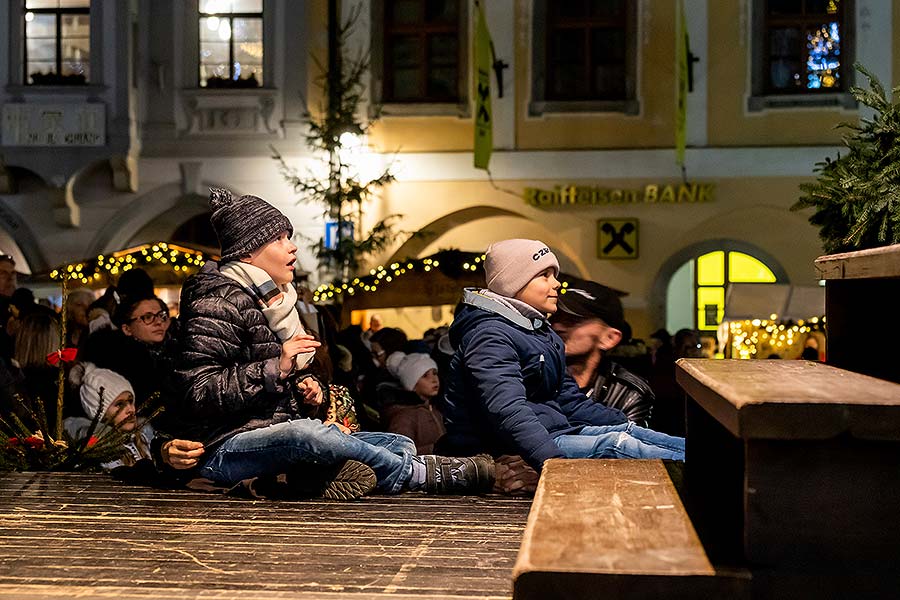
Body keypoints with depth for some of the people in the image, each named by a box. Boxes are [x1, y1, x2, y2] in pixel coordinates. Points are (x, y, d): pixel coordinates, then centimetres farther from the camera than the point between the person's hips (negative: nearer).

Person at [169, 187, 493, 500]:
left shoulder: (275, 299, 16)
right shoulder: (218, 302, -12)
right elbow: (198, 393, -20)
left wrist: (304, 384, 4)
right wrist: (275, 369, -25)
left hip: (278, 435, 9)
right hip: (222, 447, -9)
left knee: (401, 445, -2)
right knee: (306, 432, -40)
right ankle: (417, 474, -23)